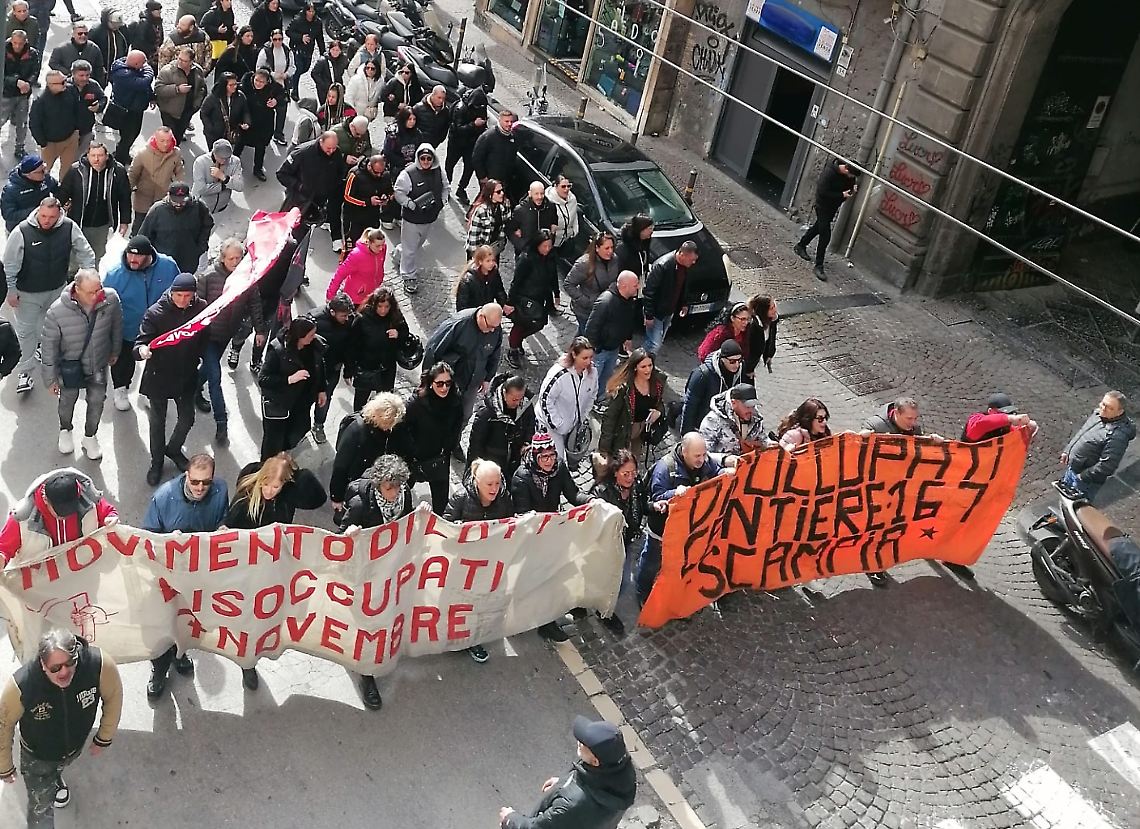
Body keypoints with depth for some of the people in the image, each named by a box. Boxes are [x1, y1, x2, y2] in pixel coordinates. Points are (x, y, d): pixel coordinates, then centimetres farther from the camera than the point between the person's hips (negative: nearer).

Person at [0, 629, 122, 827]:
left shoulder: (99, 664, -39)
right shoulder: (21, 686, -42)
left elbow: (113, 696, -16)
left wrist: (104, 738, -3)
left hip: (76, 745, 3)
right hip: (37, 755, -3)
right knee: (41, 808, 14)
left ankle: (56, 779, 71)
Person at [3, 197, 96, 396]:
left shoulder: (69, 228, -19)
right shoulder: (22, 231, -24)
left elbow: (86, 254, -5)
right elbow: (10, 264, -14)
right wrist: (11, 291, -10)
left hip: (57, 289, 3)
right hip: (28, 292, -3)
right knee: (26, 330, 6)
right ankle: (25, 372, 17)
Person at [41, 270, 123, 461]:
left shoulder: (111, 299, -27)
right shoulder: (57, 311, -32)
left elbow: (116, 325, -5)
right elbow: (49, 346, -18)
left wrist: (115, 351, 9)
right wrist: (50, 378, -9)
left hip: (99, 364, 2)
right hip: (71, 366, -1)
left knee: (97, 400, 17)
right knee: (68, 400, 22)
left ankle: (90, 437, 44)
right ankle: (65, 430, 53)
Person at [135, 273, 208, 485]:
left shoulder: (201, 308, -12)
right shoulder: (156, 312, -19)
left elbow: (206, 340, 2)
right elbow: (141, 341, -23)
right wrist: (141, 350, -45)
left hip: (187, 377, 2)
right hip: (158, 378, -2)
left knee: (187, 418, 17)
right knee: (157, 422, 13)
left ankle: (174, 449, 46)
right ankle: (157, 461, 34)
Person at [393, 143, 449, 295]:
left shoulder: (438, 172, -3)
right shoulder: (408, 174, -20)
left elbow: (446, 188, 13)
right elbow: (399, 192, -15)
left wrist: (442, 202, -1)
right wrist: (411, 204, -23)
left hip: (431, 217, 6)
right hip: (412, 219, -6)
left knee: (419, 243, 26)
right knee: (410, 248, 4)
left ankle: (399, 252, 56)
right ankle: (409, 277, 18)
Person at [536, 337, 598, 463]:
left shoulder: (592, 371, -11)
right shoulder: (560, 374, -30)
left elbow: (592, 395, 7)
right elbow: (545, 398, -23)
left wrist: (585, 417, 6)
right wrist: (556, 424, -18)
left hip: (574, 423, 6)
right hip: (551, 423, -6)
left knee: (574, 459, 15)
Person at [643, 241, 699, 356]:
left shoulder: (685, 265, -3)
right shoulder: (662, 265, -28)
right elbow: (649, 291, -23)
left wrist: (682, 304, 19)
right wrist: (649, 315, -21)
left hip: (669, 312, 8)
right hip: (656, 312, -8)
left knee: (658, 343, 18)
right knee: (654, 345, -9)